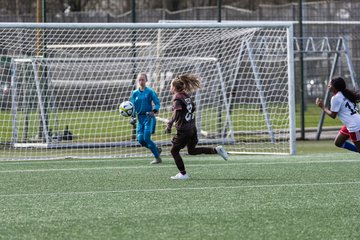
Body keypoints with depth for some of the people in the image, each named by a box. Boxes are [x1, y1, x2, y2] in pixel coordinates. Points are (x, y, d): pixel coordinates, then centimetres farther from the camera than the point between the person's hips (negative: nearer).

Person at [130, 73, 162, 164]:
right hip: (140, 118, 5)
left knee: (146, 138, -16)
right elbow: (133, 106, 12)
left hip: (149, 117, -5)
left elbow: (157, 103, -5)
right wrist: (133, 117, -1)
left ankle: (157, 158, -5)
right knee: (141, 140, -3)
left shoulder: (150, 91, -5)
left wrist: (154, 111, -23)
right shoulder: (135, 93, 9)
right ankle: (157, 149, 20)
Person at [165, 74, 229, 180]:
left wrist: (169, 125, -26)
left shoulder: (177, 98, -13)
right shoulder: (186, 96, 11)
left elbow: (176, 113, -25)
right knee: (192, 150, 20)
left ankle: (183, 174, 7)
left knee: (174, 151, 7)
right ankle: (216, 150, 7)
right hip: (192, 128, 8)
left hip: (183, 130, -8)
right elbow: (193, 108, 19)